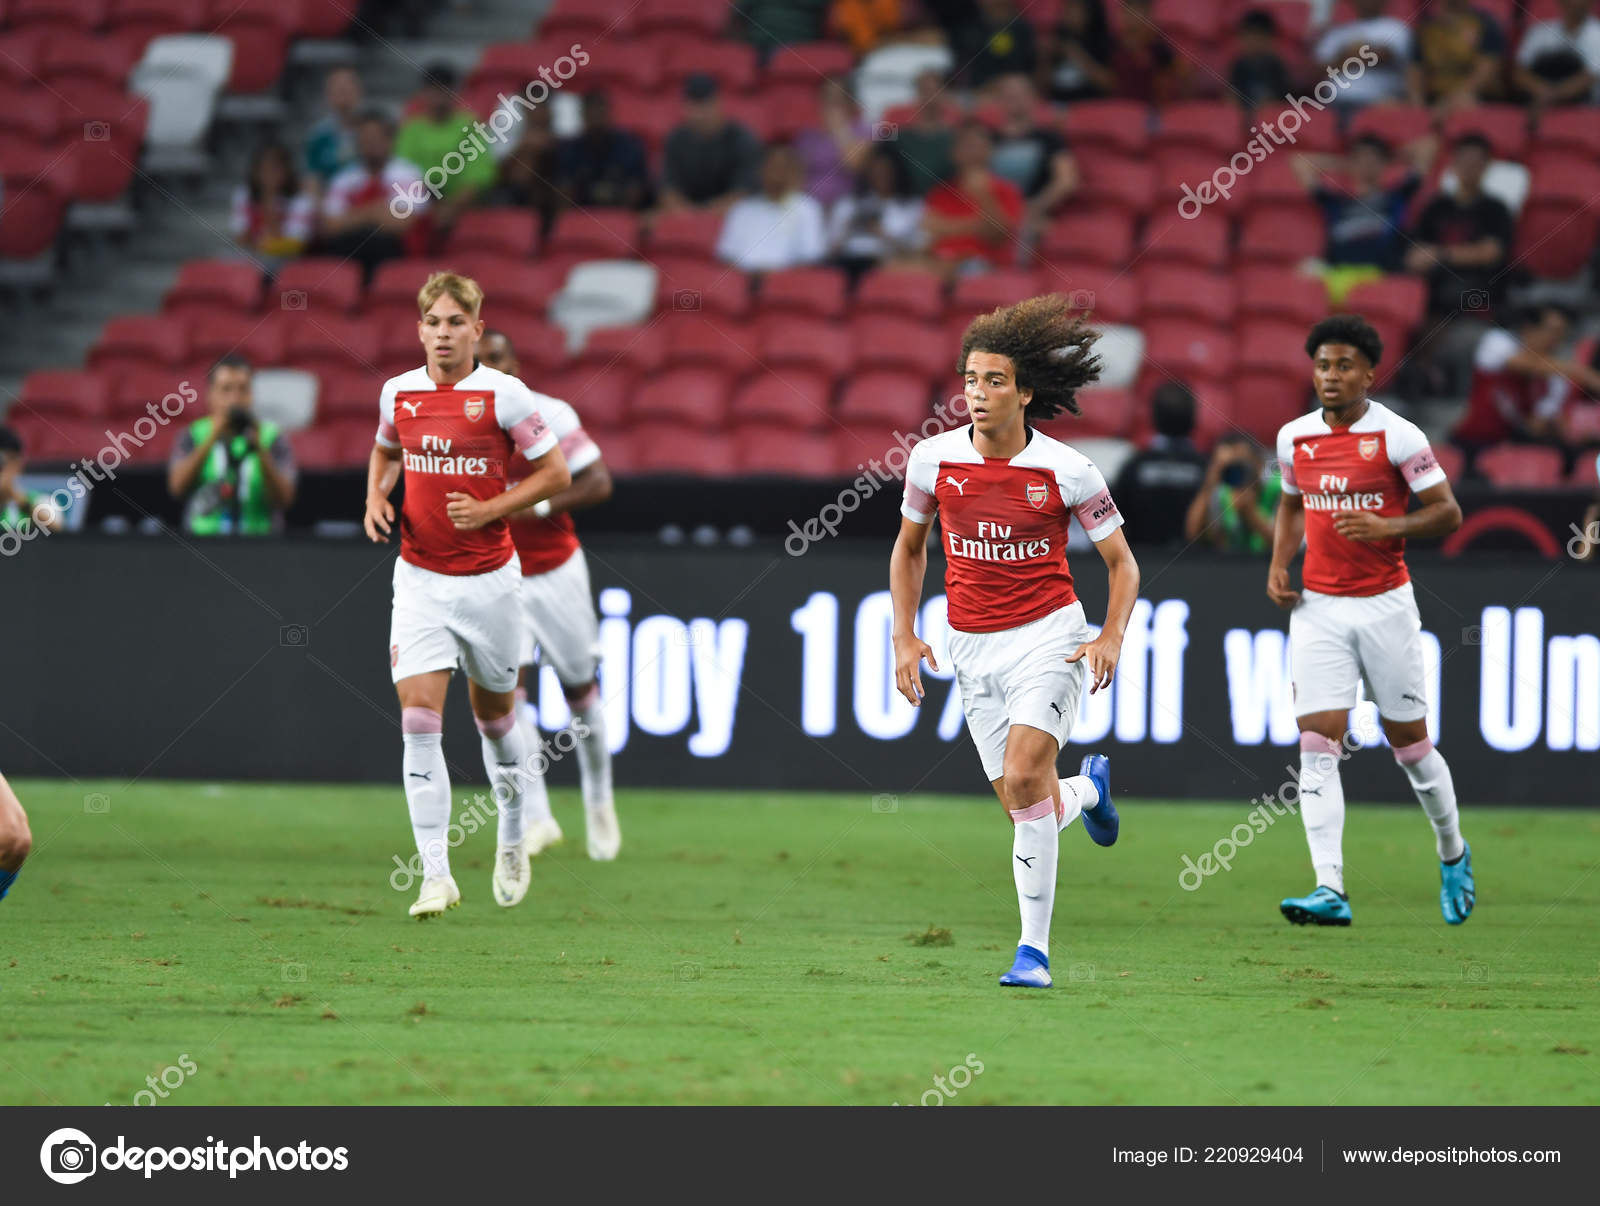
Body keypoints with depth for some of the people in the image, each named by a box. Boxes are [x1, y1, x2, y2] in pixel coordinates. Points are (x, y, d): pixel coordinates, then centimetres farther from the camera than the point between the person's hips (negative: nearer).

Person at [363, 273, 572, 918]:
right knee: (419, 720, -12)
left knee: (494, 714, 13)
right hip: (420, 579, 2)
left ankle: (512, 840, 39)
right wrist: (376, 498, 3)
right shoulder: (397, 392, 2)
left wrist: (489, 509, -16)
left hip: (488, 579, -2)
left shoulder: (505, 394, -9)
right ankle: (435, 875, -13)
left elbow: (556, 473, -4)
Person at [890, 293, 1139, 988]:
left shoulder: (1067, 472, -11)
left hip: (1048, 638, -4)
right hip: (972, 646, 4)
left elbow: (1121, 563, 0)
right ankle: (1089, 789, 42)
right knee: (1024, 805, 3)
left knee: (1023, 779, -22)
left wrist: (1111, 636, -16)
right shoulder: (934, 459, -3)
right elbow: (909, 547, 14)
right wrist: (905, 637, 6)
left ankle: (1035, 949, -13)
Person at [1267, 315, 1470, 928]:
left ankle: (1453, 855, 32)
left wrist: (1387, 527, -21)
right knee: (1316, 746, -10)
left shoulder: (1398, 436, -8)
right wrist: (1279, 565, 7)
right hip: (1318, 608, 3)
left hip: (1385, 603, -3)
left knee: (1409, 742, 7)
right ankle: (1330, 889, -15)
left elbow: (1448, 512, -6)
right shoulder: (1294, 437, 5)